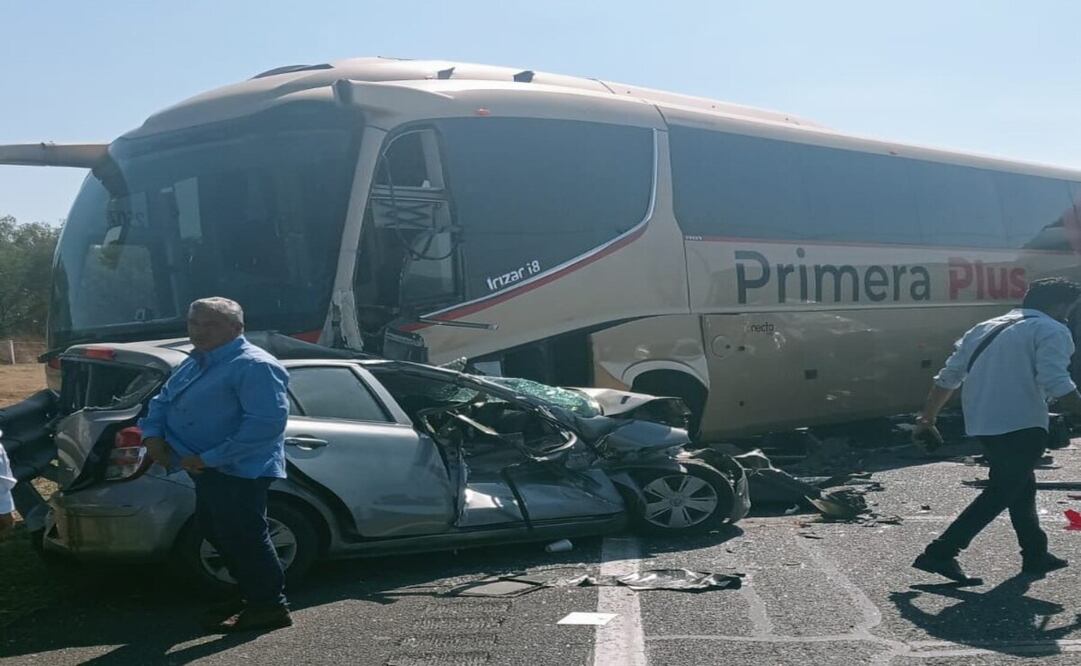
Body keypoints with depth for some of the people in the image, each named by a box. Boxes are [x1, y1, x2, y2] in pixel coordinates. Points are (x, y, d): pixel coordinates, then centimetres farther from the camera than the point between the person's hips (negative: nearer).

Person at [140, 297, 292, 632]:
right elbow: (162, 401, 23)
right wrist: (153, 435, 0)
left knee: (243, 536, -6)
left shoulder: (254, 365, -18)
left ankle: (271, 606, 6)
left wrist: (209, 458, -26)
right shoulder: (195, 363, 15)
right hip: (210, 470, 11)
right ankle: (253, 595, 30)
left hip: (239, 471, -11)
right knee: (216, 531, 18)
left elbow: (267, 421, -28)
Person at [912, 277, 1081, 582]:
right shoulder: (1051, 331, -2)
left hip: (981, 424, 8)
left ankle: (1036, 555, 32)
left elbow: (947, 378, 17)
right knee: (1000, 493, -1)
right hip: (1022, 425, -8)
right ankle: (940, 553, -7)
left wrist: (927, 420, 21)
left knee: (1021, 485, 23)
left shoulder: (985, 329, 19)